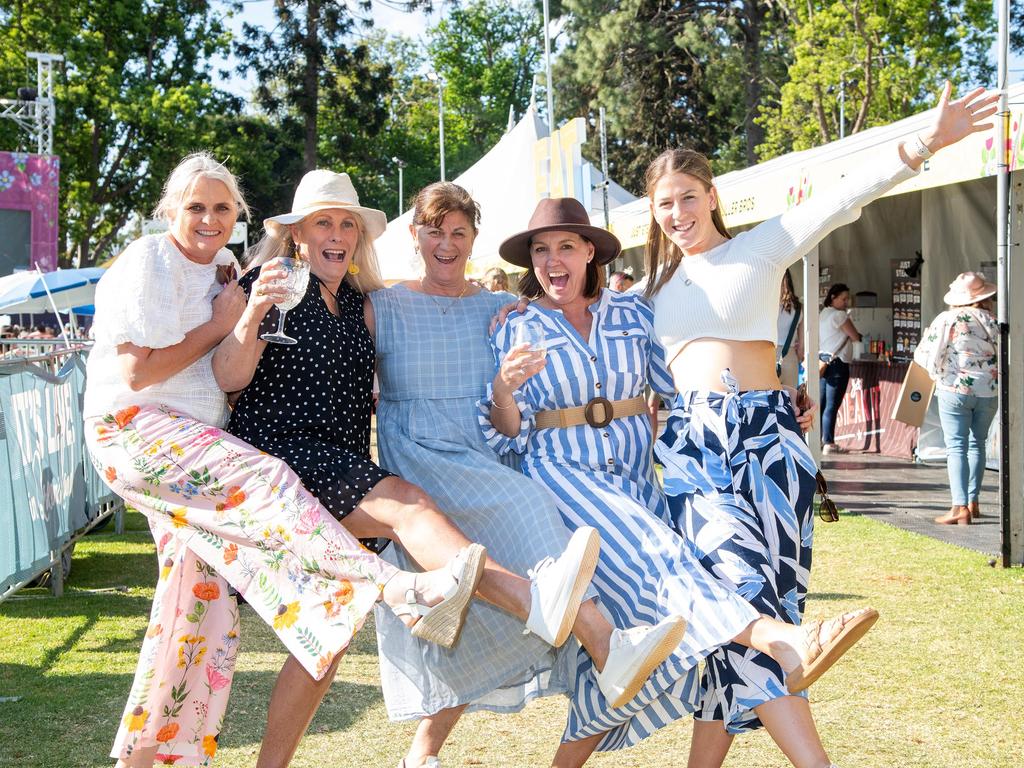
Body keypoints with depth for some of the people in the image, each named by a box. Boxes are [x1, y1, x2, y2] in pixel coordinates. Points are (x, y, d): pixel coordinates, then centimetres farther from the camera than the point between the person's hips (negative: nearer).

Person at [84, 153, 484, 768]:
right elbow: (139, 372, -16)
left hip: (193, 439, 9)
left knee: (200, 597, 3)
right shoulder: (151, 262, -8)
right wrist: (220, 325, -11)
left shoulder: (224, 269, 16)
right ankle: (401, 590, -49)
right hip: (135, 429, -9)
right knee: (263, 481, -31)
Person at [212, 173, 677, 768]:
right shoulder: (268, 285, 2)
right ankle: (534, 602, -55)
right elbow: (228, 379, -9)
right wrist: (252, 317, -27)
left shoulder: (360, 303, 20)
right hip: (280, 453, -8)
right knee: (407, 504, -32)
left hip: (345, 468, 8)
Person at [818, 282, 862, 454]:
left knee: (822, 403, 10)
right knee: (832, 405, -9)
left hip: (823, 361, 9)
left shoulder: (823, 314, 16)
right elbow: (855, 336, -8)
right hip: (837, 363, -9)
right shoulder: (839, 315, -11)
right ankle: (829, 444, -10)